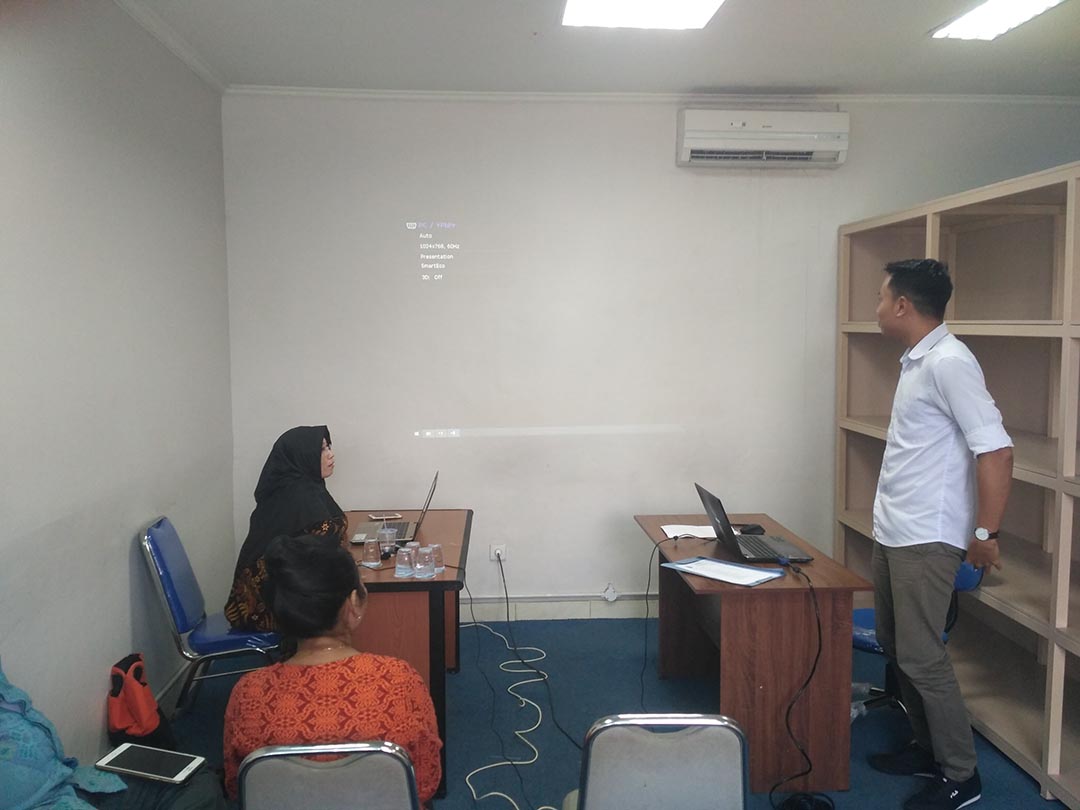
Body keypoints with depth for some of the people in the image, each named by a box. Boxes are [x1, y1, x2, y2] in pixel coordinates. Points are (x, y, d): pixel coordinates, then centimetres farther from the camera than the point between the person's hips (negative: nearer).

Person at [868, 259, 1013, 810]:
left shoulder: (949, 362, -18)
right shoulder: (916, 361, 11)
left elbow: (995, 450, -21)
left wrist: (986, 532, -19)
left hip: (925, 539, -10)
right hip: (892, 534, 10)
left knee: (922, 656, -2)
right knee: (895, 646, 17)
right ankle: (927, 748, 32)